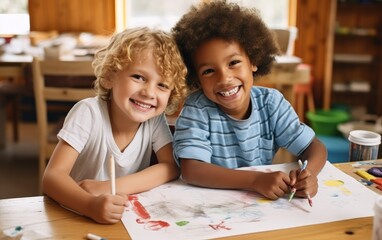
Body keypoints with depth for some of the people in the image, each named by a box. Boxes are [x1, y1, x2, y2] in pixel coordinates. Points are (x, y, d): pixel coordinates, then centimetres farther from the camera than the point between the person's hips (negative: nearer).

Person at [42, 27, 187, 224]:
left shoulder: (155, 119, -8)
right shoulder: (88, 113, -18)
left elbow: (171, 167, -14)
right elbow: (52, 177, -23)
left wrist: (112, 186, -26)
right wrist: (91, 204, -42)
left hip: (131, 217, 2)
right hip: (79, 215, -2)